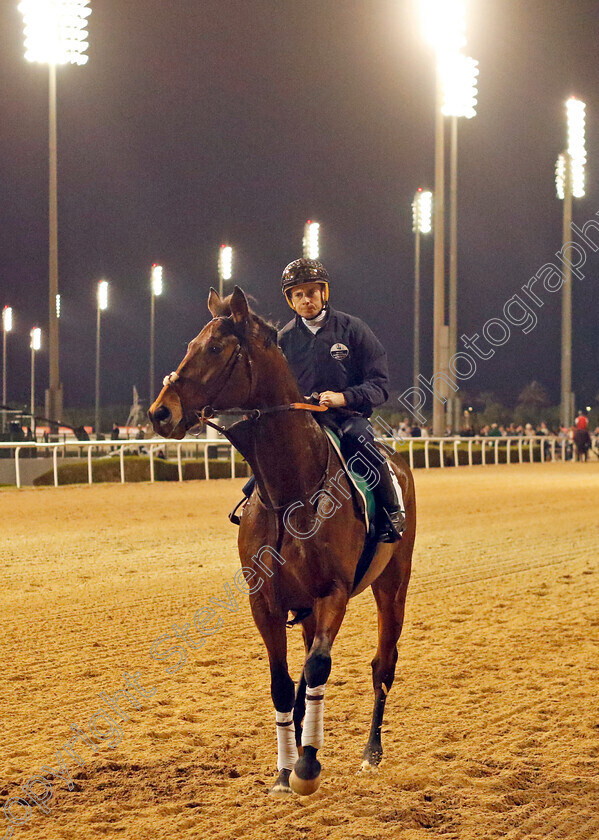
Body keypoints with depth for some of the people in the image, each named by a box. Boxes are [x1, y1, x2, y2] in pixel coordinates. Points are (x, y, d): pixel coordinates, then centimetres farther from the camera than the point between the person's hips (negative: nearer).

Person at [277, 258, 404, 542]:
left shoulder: (351, 328, 2)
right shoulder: (285, 338, 12)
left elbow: (379, 383, -3)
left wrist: (343, 397, -20)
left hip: (348, 415, -3)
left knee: (358, 437, -37)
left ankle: (391, 511, -23)